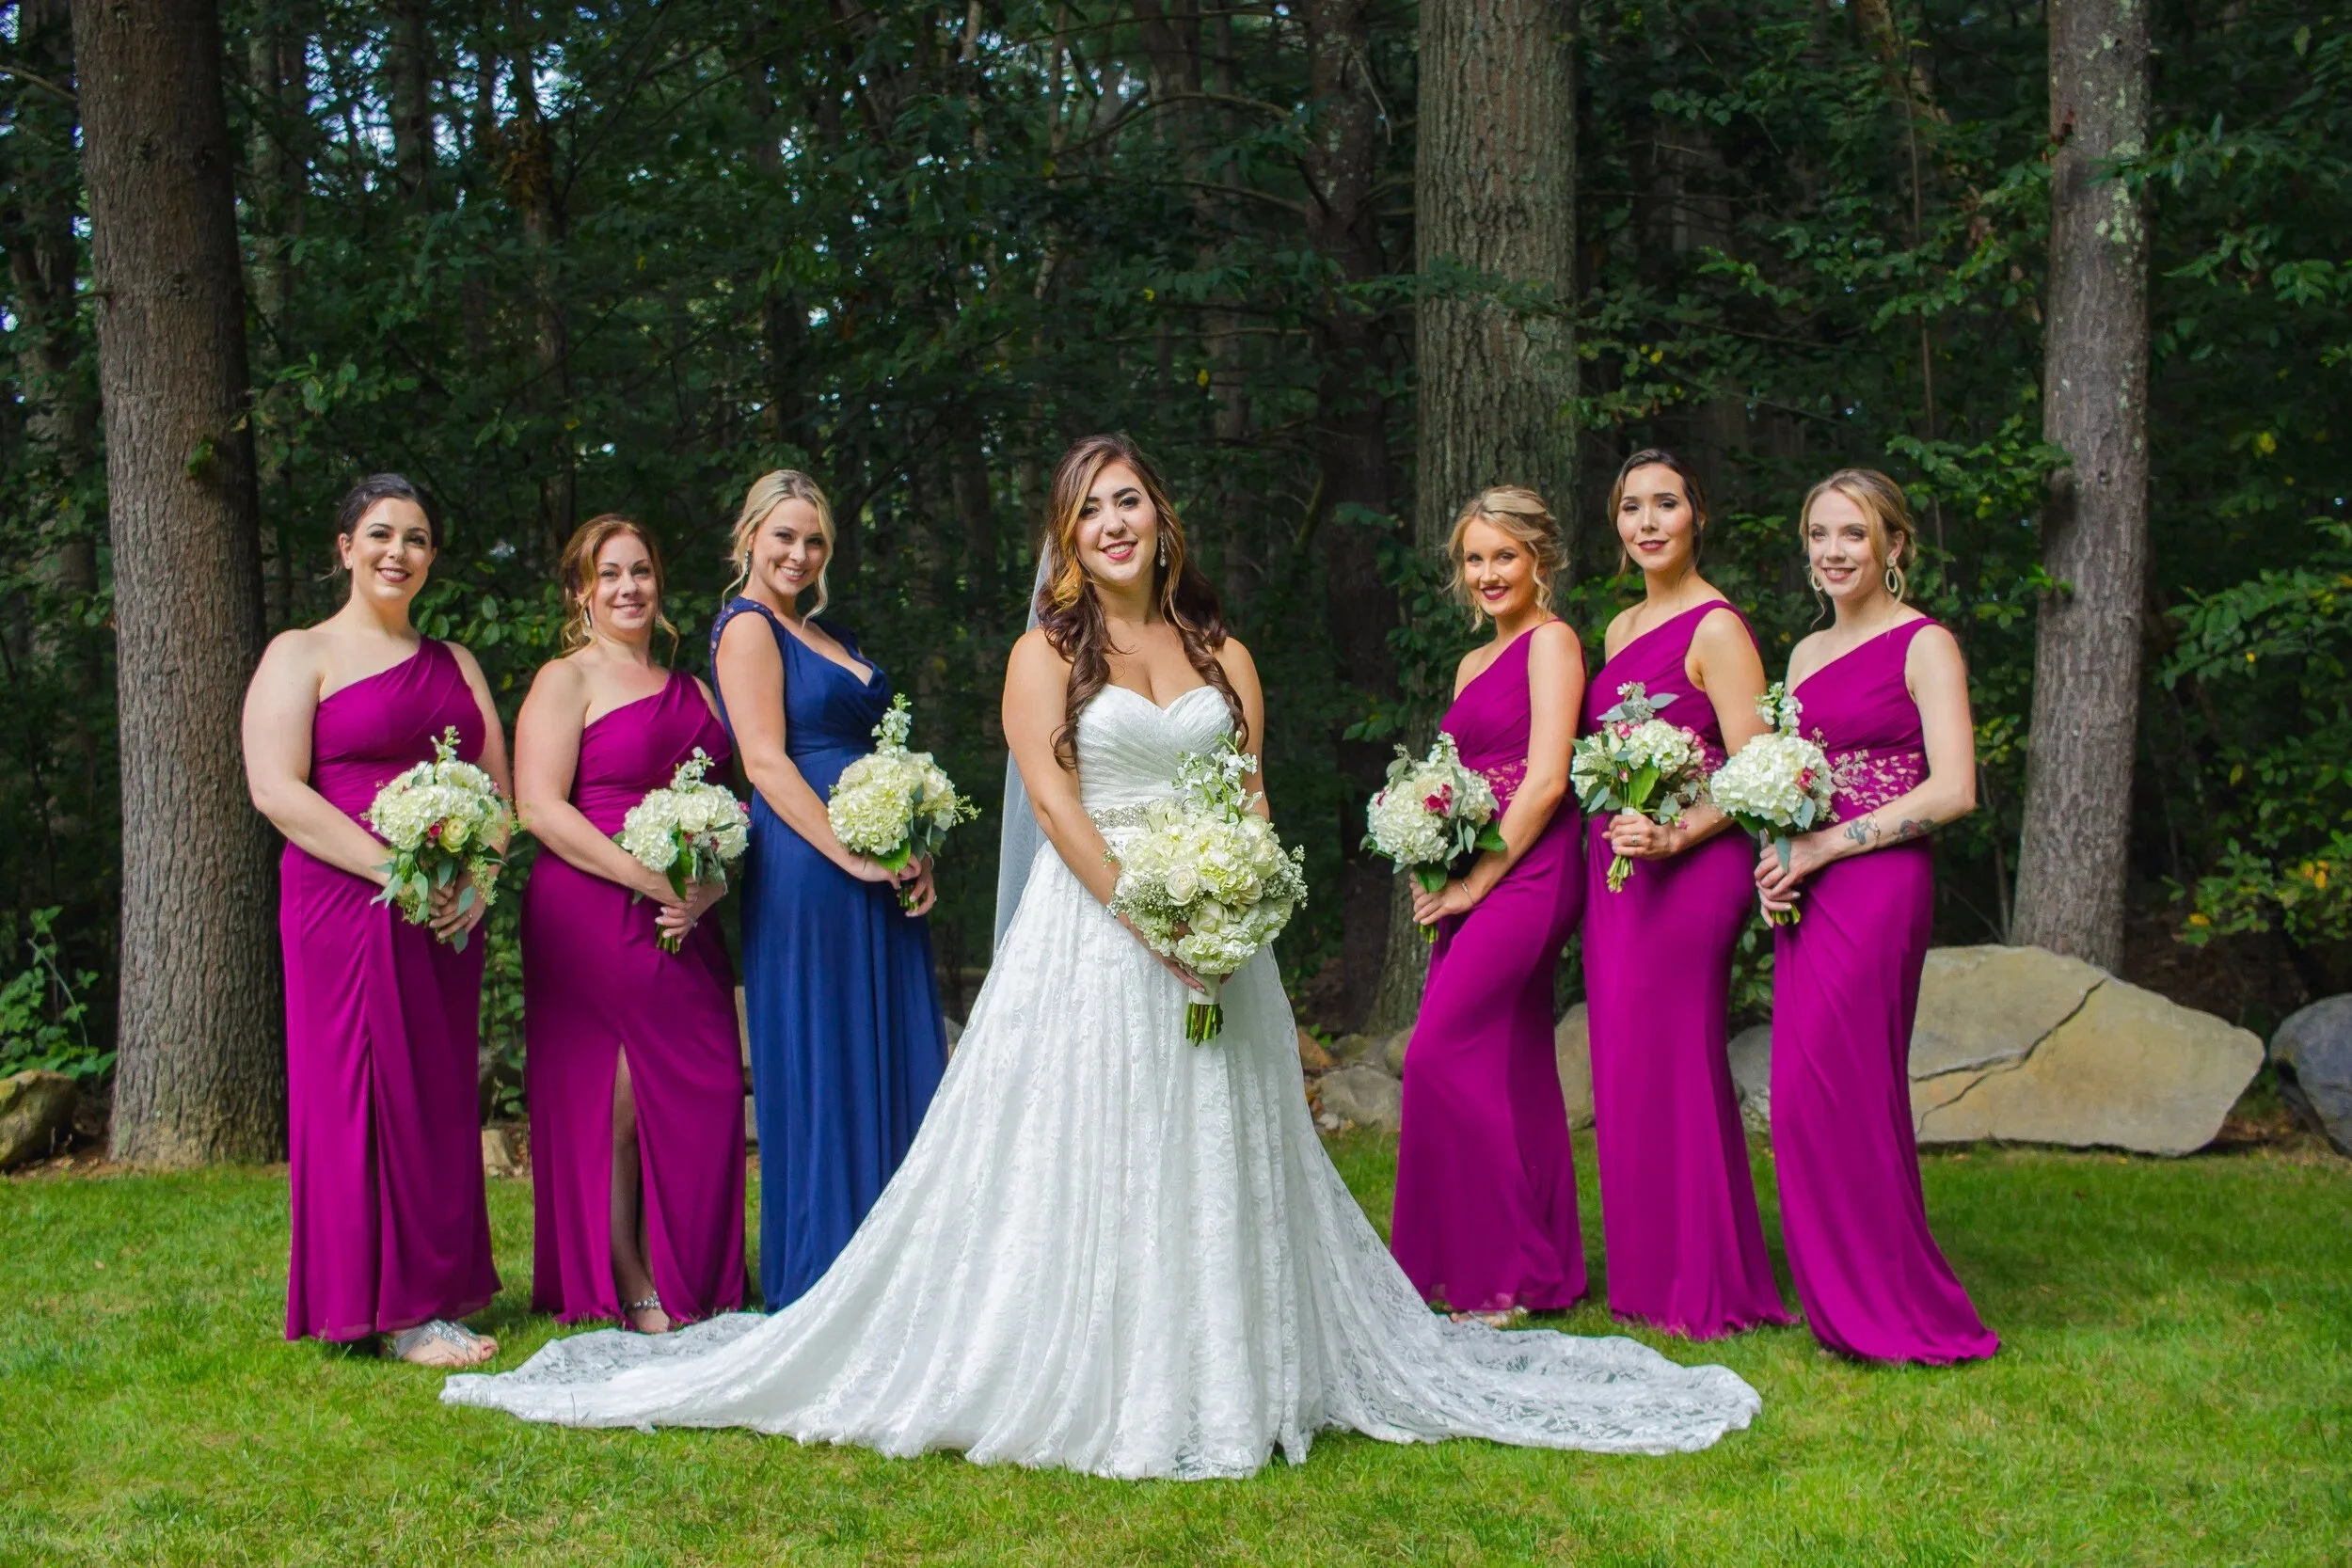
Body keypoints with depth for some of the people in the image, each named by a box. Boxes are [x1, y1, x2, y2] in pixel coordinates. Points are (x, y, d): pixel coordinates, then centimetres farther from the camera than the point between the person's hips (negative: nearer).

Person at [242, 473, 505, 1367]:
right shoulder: (301, 655, 1)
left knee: (442, 1097, 7)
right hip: (346, 907, -5)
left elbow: (500, 788, 15)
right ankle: (398, 1308, 1)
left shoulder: (454, 665, 18)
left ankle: (443, 1284, 16)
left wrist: (478, 879, -5)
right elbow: (275, 789, -10)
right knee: (369, 1090, -4)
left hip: (447, 917, 5)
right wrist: (396, 872, -18)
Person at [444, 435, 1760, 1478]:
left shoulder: (1222, 653, 12)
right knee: (1087, 1166, -2)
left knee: (1218, 1162, 6)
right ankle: (1081, 1386, 6)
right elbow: (1054, 799, -8)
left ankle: (1227, 1384, 15)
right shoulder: (1048, 653, 2)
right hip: (1091, 930, -3)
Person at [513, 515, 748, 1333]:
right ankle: (630, 1290, 4)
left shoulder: (691, 691, 20)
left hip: (686, 923, 6)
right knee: (614, 1100, -5)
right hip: (594, 918, -5)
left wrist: (708, 885, -1)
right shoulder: (565, 681, 2)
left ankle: (697, 1287, 12)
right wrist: (650, 881, -16)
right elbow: (541, 809, -9)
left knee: (704, 1093, 1)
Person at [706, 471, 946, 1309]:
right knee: (823, 1067, -3)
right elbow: (766, 762, -13)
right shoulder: (748, 626, -4)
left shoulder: (825, 634, 21)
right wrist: (854, 856, -17)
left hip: (879, 872, 9)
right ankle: (822, 1281, 6)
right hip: (806, 869, -9)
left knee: (896, 1060, 8)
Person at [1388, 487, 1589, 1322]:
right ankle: (1545, 1266, 14)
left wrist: (1476, 880, -13)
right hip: (1474, 886, 9)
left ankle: (1497, 1268, -5)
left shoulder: (1552, 641, -6)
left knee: (1441, 1054, -13)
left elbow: (1546, 779, -14)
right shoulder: (1475, 663, 20)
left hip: (1525, 873, -9)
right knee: (1509, 1071, 8)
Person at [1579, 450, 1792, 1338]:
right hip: (1615, 868, 8)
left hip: (1689, 873, -8)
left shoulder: (1716, 628, -9)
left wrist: (1671, 836, -24)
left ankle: (1705, 1291, 7)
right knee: (1624, 1071, 10)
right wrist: (1614, 833, 10)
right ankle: (1645, 1276, 20)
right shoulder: (1621, 629, 16)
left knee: (1671, 1067, -4)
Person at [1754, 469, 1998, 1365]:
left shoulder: (1924, 645, -4)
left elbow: (1953, 792, -13)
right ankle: (1850, 1303, 15)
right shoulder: (1806, 652, 17)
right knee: (1822, 1094, 6)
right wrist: (1773, 867, 1)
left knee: (1826, 1089, -10)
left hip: (1878, 888, -7)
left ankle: (1889, 1309, 2)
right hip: (1807, 895, 7)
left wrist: (1822, 847, -14)